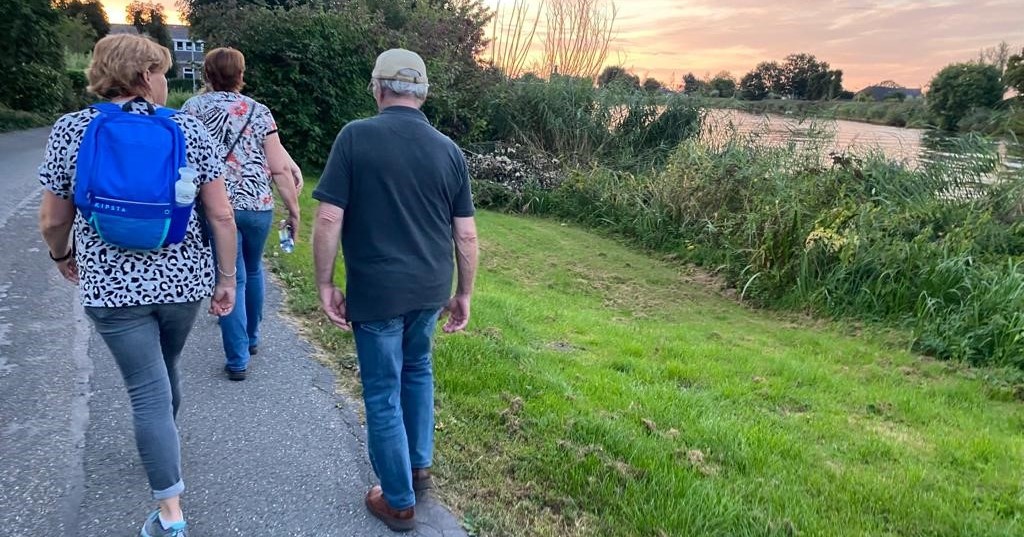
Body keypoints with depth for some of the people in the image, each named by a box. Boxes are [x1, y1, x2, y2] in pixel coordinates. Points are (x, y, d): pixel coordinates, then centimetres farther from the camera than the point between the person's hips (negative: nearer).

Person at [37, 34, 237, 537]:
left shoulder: (71, 130, -4)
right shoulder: (188, 129, -5)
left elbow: (52, 220, 2)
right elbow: (222, 215, -7)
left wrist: (63, 256, 22)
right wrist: (227, 278, 3)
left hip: (112, 286, -1)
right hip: (182, 279, 1)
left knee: (148, 391, 3)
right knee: (165, 368, 25)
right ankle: (163, 441, 52)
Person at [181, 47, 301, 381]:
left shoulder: (192, 108, 2)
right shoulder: (259, 112, 1)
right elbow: (280, 168, -3)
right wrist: (293, 209, 3)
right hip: (257, 204, 1)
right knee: (253, 271, 22)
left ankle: (238, 359, 5)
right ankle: (251, 338, 39)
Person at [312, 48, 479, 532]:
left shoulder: (355, 136, -9)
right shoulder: (449, 150, 1)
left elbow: (328, 219, -13)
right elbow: (466, 234, 2)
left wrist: (325, 284, -3)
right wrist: (464, 293, 12)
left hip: (376, 291, -4)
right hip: (431, 289, 4)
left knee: (382, 394, 10)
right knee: (417, 370, 27)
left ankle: (399, 502, 24)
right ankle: (420, 465, 39)